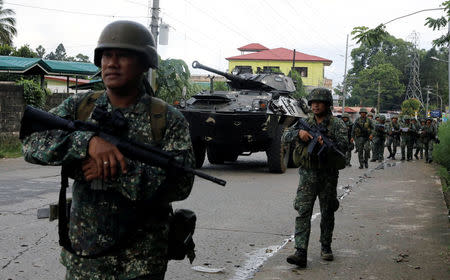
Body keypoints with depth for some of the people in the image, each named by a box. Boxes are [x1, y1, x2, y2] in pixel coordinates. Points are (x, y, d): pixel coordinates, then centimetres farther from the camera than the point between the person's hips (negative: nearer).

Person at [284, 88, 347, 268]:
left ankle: (326, 247, 27)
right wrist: (299, 133, -18)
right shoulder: (305, 122, 9)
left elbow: (343, 146, -11)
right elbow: (286, 135, 2)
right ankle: (300, 253, -14)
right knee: (303, 212, -9)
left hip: (328, 175, -1)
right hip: (307, 174, 1)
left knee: (327, 213, 9)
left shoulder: (337, 124, 0)